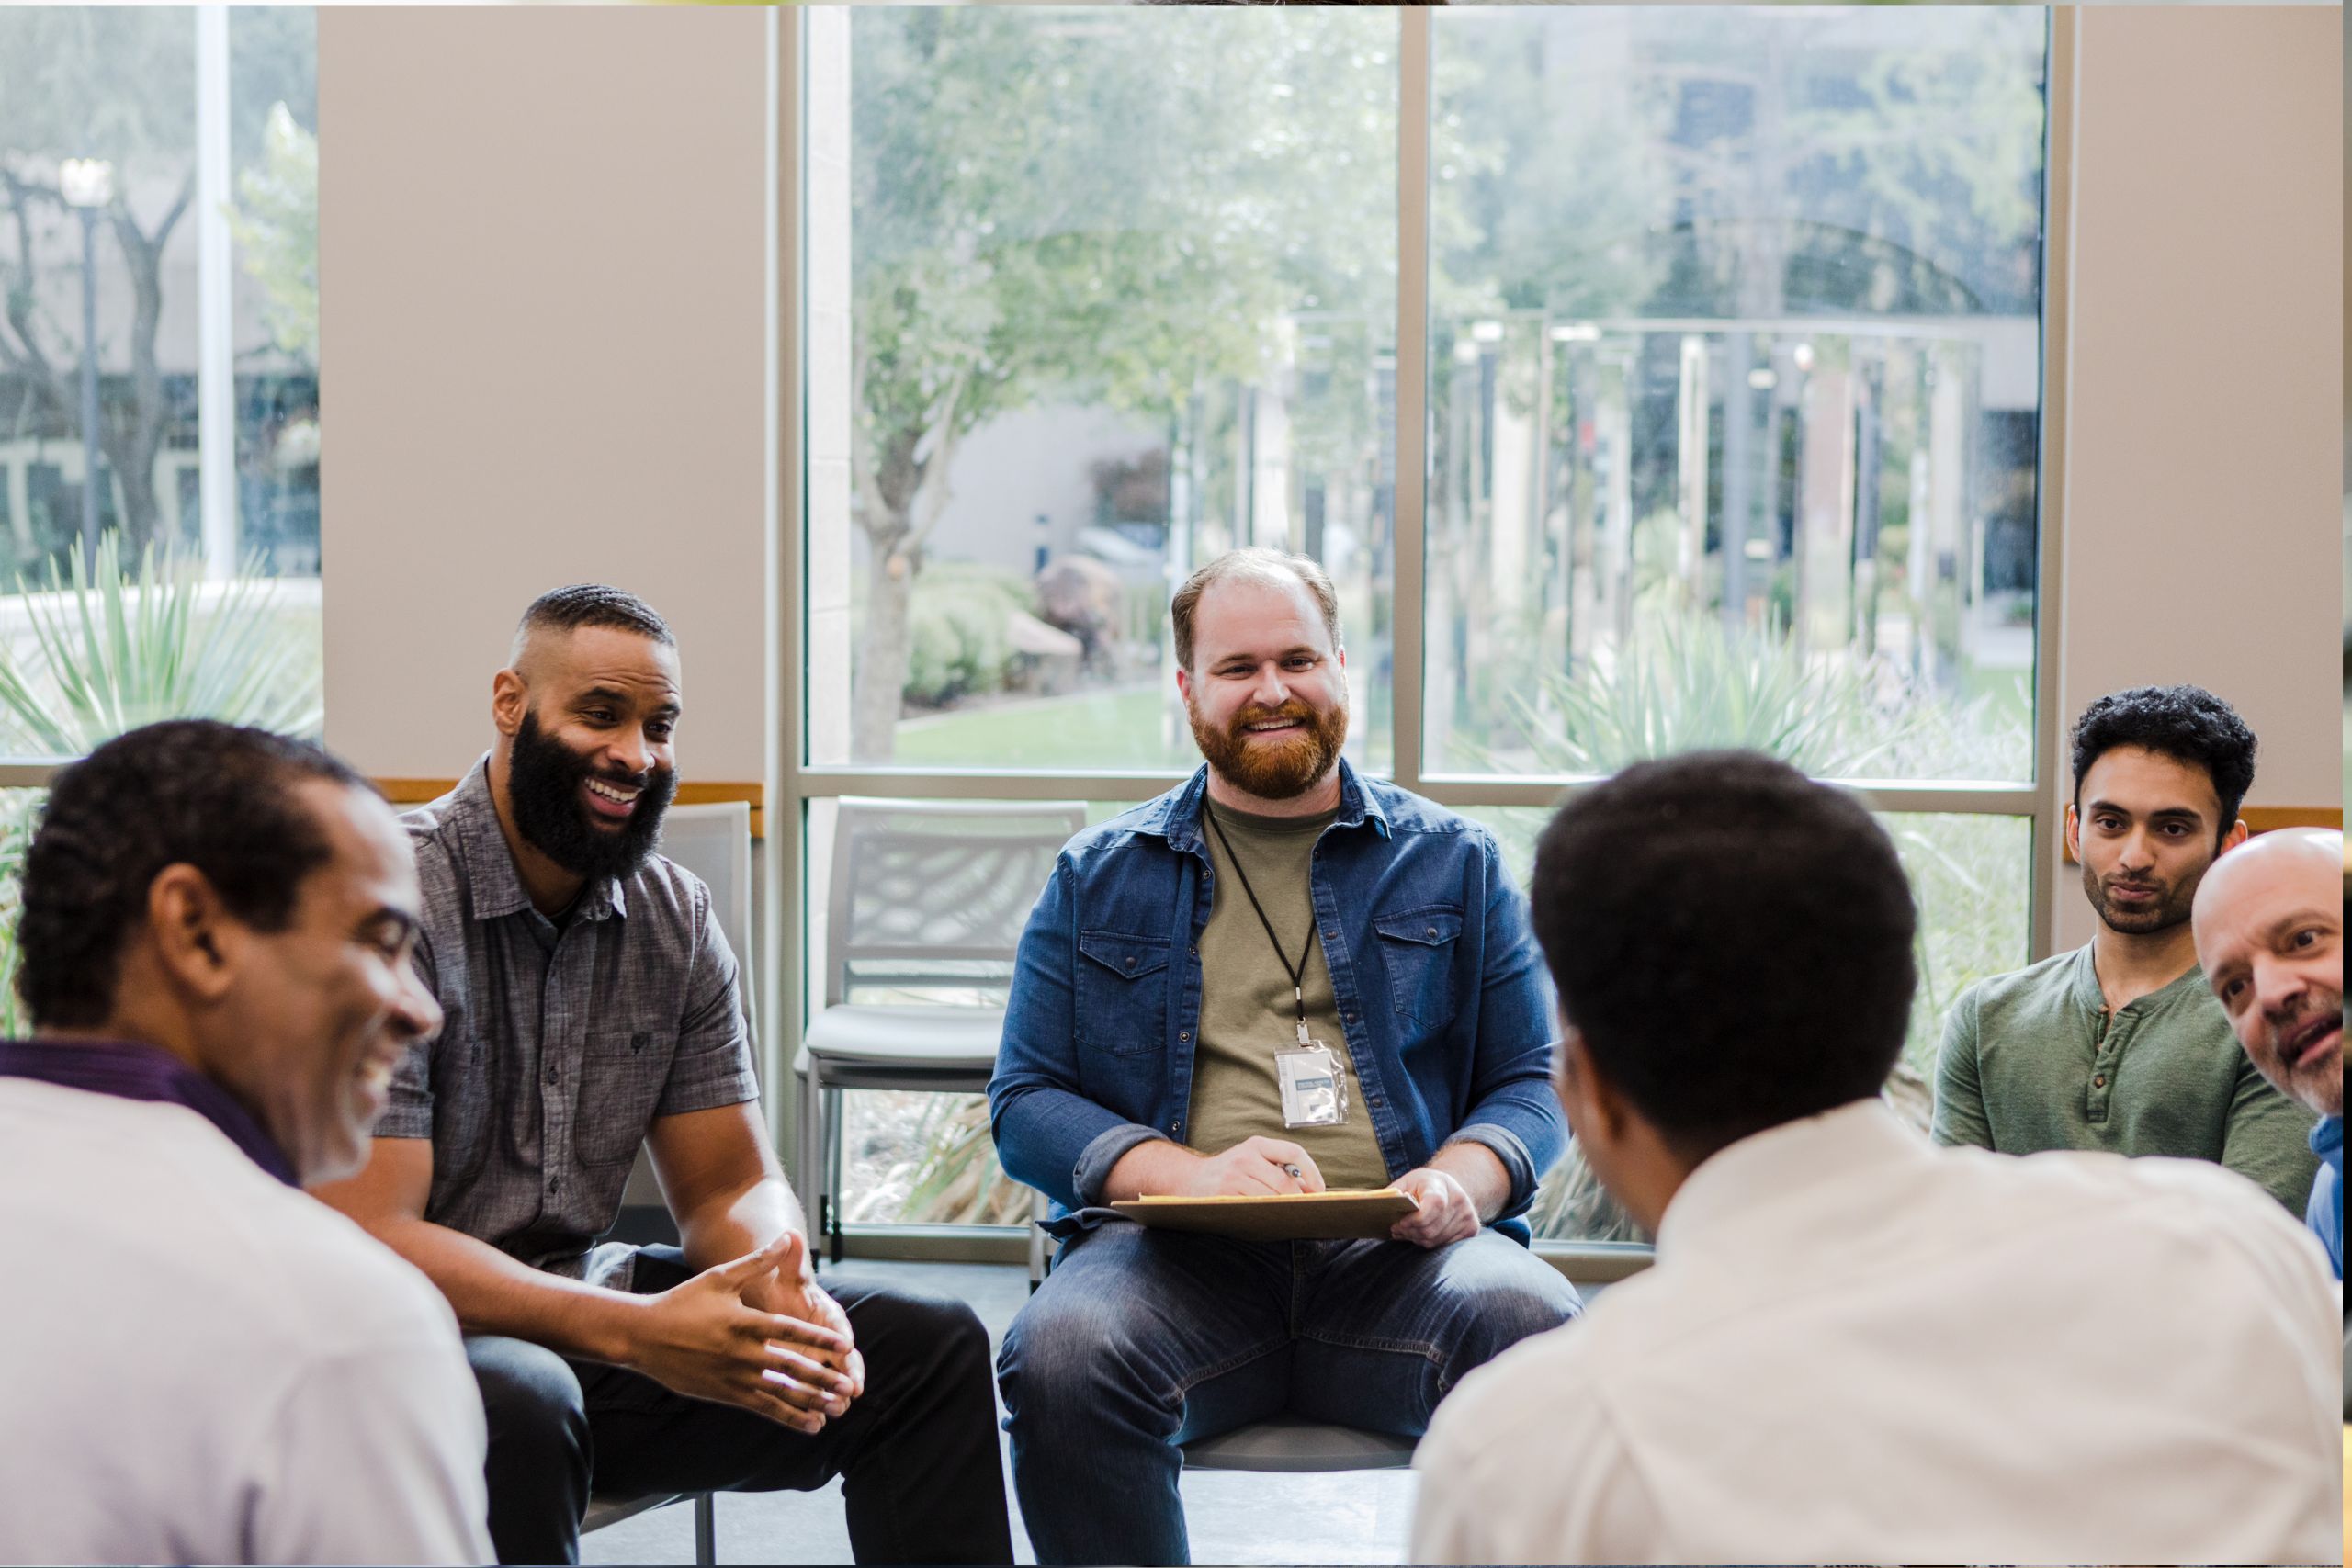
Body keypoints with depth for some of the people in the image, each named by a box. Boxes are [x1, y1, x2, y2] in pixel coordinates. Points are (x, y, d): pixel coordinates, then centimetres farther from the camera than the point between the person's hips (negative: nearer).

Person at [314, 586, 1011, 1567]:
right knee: (513, 1399, -40)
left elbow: (730, 1185, 7)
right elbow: (365, 1238, -23)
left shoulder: (676, 917, 6)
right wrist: (636, 1333, -34)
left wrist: (784, 1295, -19)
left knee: (925, 1345, -3)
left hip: (577, 1300, 7)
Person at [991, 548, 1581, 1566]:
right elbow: (1025, 1102, 12)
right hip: (1178, 1255, 0)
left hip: (1394, 1255, 0)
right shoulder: (1099, 879, 19)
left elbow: (1528, 1084, 17)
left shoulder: (1453, 862, 20)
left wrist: (1462, 1179, -8)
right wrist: (1195, 1171, -7)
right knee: (1061, 1358, -34)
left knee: (1531, 1329, -35)